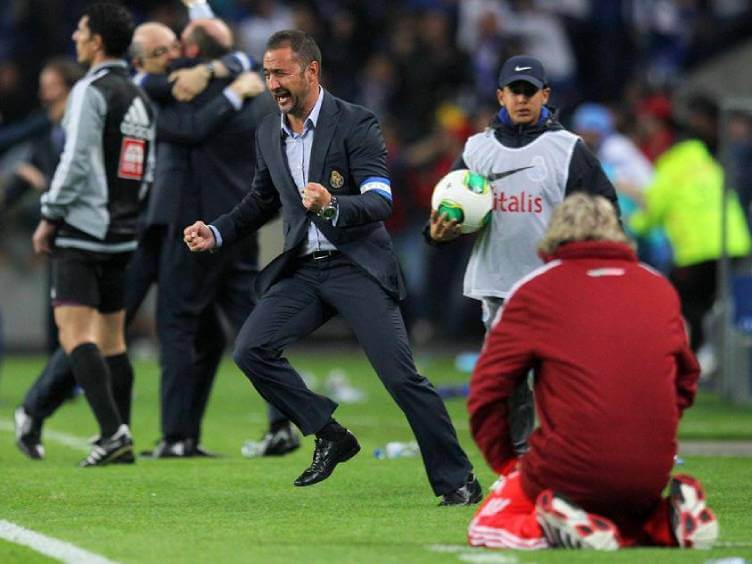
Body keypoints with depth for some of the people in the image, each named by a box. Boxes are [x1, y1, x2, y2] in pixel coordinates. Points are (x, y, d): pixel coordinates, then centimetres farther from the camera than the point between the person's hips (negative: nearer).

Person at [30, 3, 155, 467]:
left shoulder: (91, 91, -11)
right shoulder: (141, 100, 14)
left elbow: (75, 162, -17)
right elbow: (148, 173, 18)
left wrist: (50, 217, -9)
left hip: (83, 232, -8)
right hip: (122, 235, 8)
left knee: (75, 331, -12)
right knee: (111, 338, 13)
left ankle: (113, 431, -24)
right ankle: (118, 439, 12)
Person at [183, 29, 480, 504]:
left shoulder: (356, 124, -10)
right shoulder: (268, 133, 9)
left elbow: (381, 202, -18)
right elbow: (262, 200, 26)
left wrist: (332, 206, -37)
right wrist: (216, 234, 11)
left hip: (357, 265, -6)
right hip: (302, 270, 6)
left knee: (401, 376, -12)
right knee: (251, 350, -13)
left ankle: (457, 480, -2)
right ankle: (330, 437, 1)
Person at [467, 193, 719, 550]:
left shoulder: (535, 290, 1)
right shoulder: (660, 289, 12)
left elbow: (486, 390, 0)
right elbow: (686, 380, 20)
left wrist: (505, 463, 11)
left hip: (567, 471, -4)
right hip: (651, 475, 4)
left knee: (486, 529, 15)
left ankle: (570, 529, -14)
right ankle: (667, 523, 1)